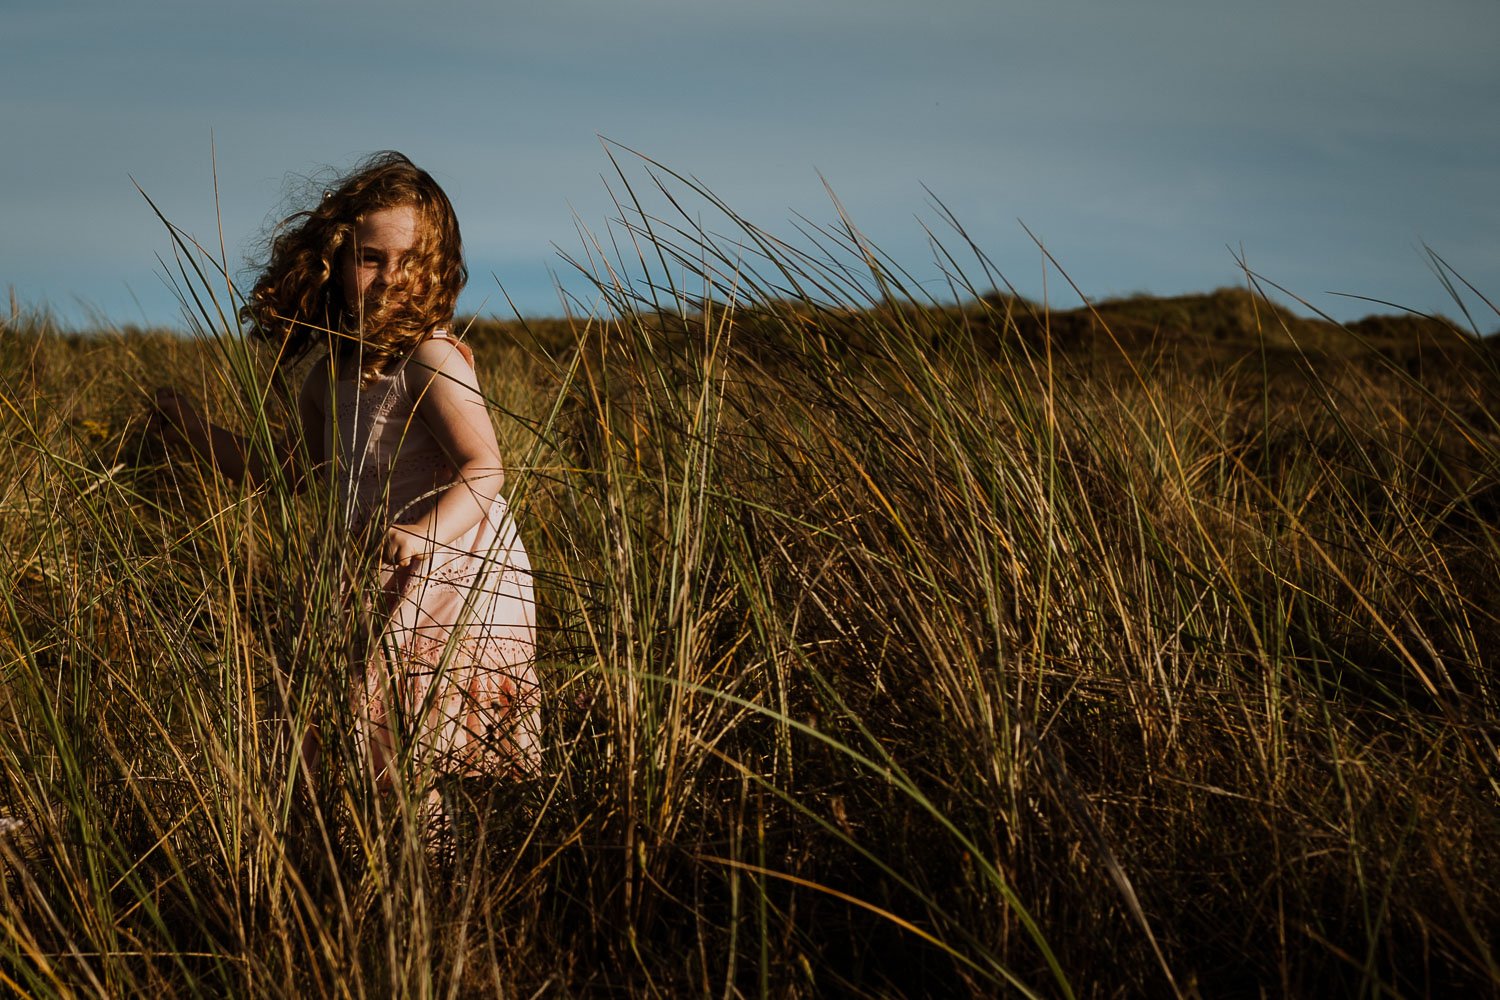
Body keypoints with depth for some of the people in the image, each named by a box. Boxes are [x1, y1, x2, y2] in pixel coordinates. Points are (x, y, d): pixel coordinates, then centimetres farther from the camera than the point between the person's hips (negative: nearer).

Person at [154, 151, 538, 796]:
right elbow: (287, 473, 22)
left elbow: (483, 468, -24)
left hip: (456, 569, -8)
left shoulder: (430, 356, -15)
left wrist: (423, 535, -40)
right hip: (390, 586, 8)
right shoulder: (332, 374, 10)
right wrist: (200, 434, 18)